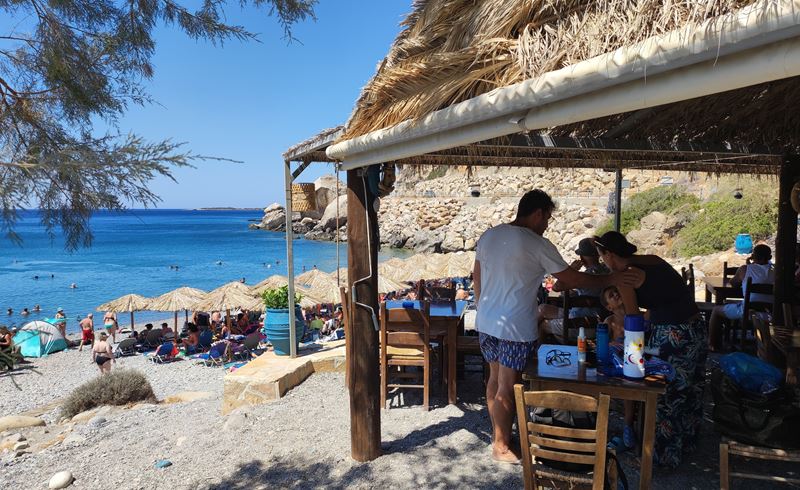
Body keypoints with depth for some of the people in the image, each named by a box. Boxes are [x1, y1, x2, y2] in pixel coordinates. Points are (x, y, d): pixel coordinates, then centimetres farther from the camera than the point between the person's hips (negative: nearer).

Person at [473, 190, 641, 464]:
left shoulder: (489, 236, 5)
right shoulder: (538, 245, -14)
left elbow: (476, 278, 11)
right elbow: (571, 279, -7)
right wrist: (609, 280, 5)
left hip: (486, 323, 7)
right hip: (515, 328, -7)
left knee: (495, 379, 19)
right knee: (507, 388, 6)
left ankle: (497, 434, 34)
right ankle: (501, 447, 20)